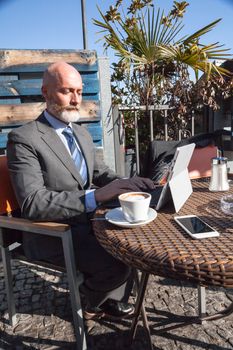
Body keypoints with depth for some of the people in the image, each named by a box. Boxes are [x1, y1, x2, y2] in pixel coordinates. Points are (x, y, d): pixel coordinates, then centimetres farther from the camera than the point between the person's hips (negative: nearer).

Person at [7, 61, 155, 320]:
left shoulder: (82, 133, 9)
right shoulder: (24, 139, -16)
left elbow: (98, 171, 16)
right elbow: (32, 203, -24)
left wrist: (125, 184, -6)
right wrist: (94, 197, -32)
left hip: (85, 221, 8)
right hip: (52, 234, -7)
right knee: (118, 264, -22)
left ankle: (110, 297, 18)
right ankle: (90, 302, 13)